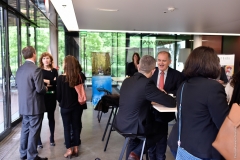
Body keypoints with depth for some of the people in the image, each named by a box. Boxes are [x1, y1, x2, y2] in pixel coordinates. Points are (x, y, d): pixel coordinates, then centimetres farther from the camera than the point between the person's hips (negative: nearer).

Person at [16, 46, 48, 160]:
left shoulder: (19, 69, 8)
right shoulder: (36, 69, -19)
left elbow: (18, 85, 16)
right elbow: (40, 89, -22)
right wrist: (45, 88, -2)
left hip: (23, 105, 8)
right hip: (35, 106, -8)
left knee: (25, 129, 18)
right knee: (33, 131, 2)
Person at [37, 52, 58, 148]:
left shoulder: (54, 71, 7)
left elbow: (56, 82, -6)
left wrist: (46, 81, -15)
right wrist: (51, 83, -15)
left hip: (51, 96, 2)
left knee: (51, 117, 11)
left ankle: (52, 138, 24)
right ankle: (38, 140, 10)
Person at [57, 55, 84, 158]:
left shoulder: (61, 78, -14)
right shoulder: (79, 77, -6)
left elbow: (58, 95, -8)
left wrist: (62, 102, 11)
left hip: (66, 107, -3)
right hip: (77, 106, 3)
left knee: (67, 128, 9)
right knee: (76, 126, 12)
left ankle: (69, 150, 14)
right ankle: (75, 148, 22)